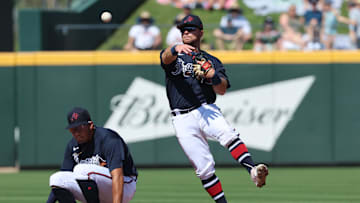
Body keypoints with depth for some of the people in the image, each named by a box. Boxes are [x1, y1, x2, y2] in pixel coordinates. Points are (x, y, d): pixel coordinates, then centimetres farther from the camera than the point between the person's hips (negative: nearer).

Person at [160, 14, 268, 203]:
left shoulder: (212, 61, 17)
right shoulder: (174, 56, 14)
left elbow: (222, 90, 4)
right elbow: (166, 57, -13)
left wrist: (212, 76, -18)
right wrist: (177, 49, -36)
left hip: (206, 110, 0)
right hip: (183, 120, 0)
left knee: (227, 133, -32)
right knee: (204, 167, -7)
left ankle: (253, 170, -48)